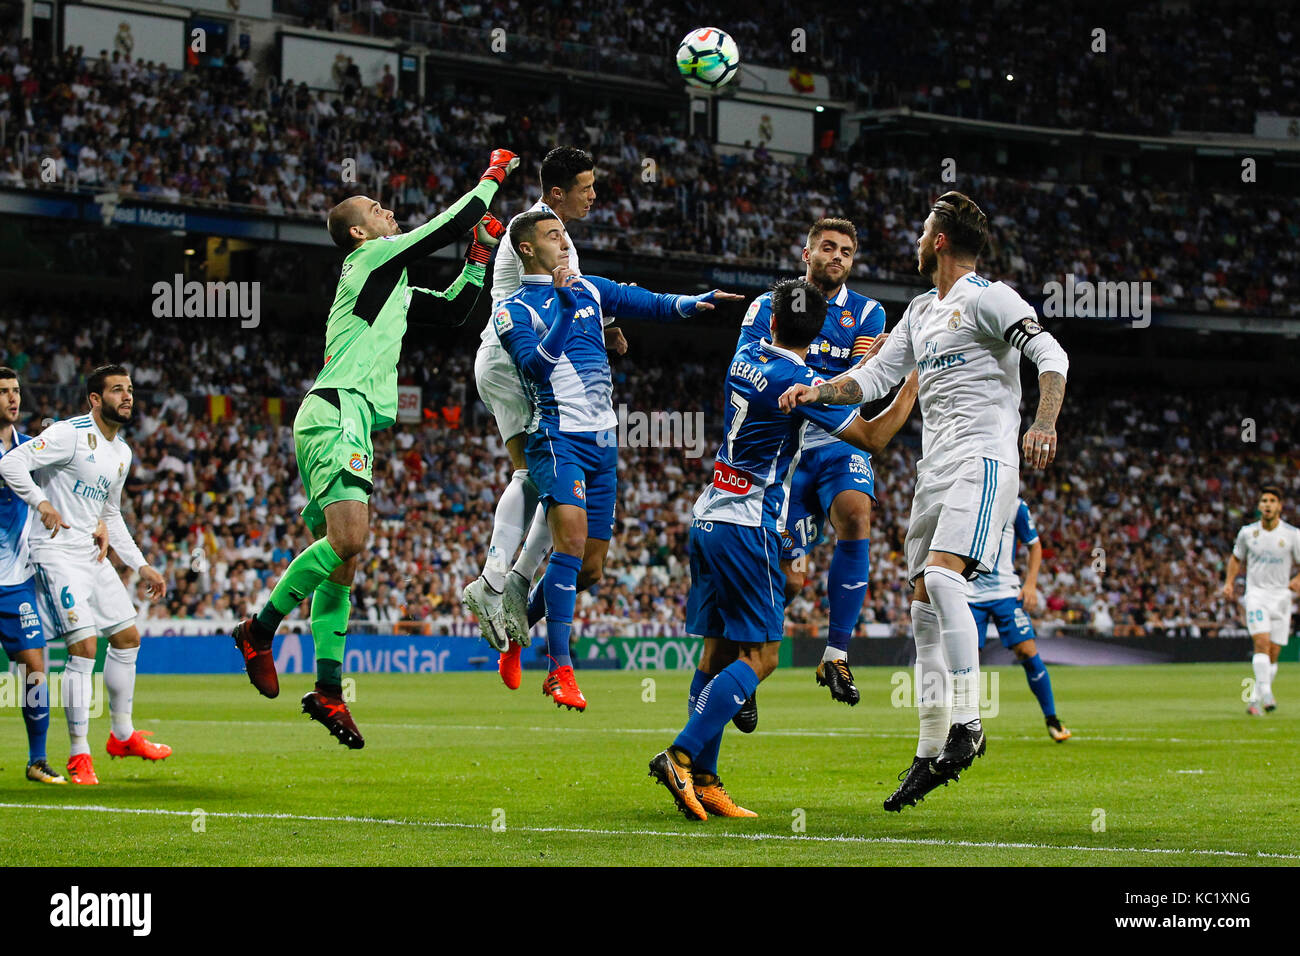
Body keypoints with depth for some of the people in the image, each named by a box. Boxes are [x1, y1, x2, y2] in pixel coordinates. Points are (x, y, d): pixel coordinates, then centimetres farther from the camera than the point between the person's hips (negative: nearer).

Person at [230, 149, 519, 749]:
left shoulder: (392, 287, 28)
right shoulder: (372, 257, 1)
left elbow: (452, 311, 37)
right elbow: (450, 225, -1)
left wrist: (480, 256, 29)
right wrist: (493, 176, 12)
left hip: (347, 423, 10)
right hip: (337, 413, -10)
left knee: (340, 553, 6)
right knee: (348, 539, -25)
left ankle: (328, 689, 4)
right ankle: (260, 630, -13)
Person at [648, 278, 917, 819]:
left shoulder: (745, 358, 8)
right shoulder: (798, 384, -15)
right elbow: (872, 438, -9)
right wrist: (914, 384, 2)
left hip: (708, 517, 8)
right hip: (748, 527, -8)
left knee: (717, 652, 9)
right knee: (759, 656, -5)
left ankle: (702, 781, 5)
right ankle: (681, 755, -18)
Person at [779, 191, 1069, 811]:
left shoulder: (986, 296, -5)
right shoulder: (921, 312, 21)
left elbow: (1050, 355, -15)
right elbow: (873, 377, 20)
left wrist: (1043, 425, -30)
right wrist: (815, 391, 3)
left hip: (982, 460, -9)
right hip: (935, 470, 9)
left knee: (941, 577, -27)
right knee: (925, 611, 5)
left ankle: (967, 721, -25)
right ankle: (931, 753, 9)